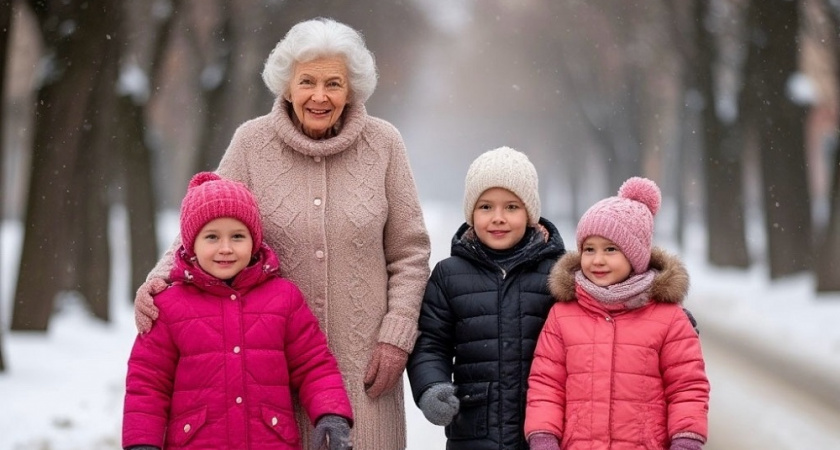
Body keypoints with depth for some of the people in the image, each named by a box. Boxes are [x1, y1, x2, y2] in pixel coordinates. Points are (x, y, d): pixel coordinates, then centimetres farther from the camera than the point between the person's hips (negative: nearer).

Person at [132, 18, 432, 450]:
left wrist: (396, 335, -2)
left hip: (362, 358, 0)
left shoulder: (382, 144, 0)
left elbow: (409, 252, 5)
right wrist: (158, 280, -18)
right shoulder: (252, 142, -2)